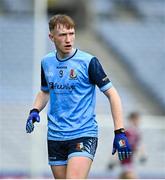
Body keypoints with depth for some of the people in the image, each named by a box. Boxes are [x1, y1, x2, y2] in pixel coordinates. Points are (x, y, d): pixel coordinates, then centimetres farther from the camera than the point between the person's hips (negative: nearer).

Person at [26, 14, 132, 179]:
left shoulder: (88, 62, -9)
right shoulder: (47, 62, 6)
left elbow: (112, 94, -7)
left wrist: (120, 132, -13)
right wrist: (35, 111, 3)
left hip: (84, 135, -5)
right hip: (55, 136, 6)